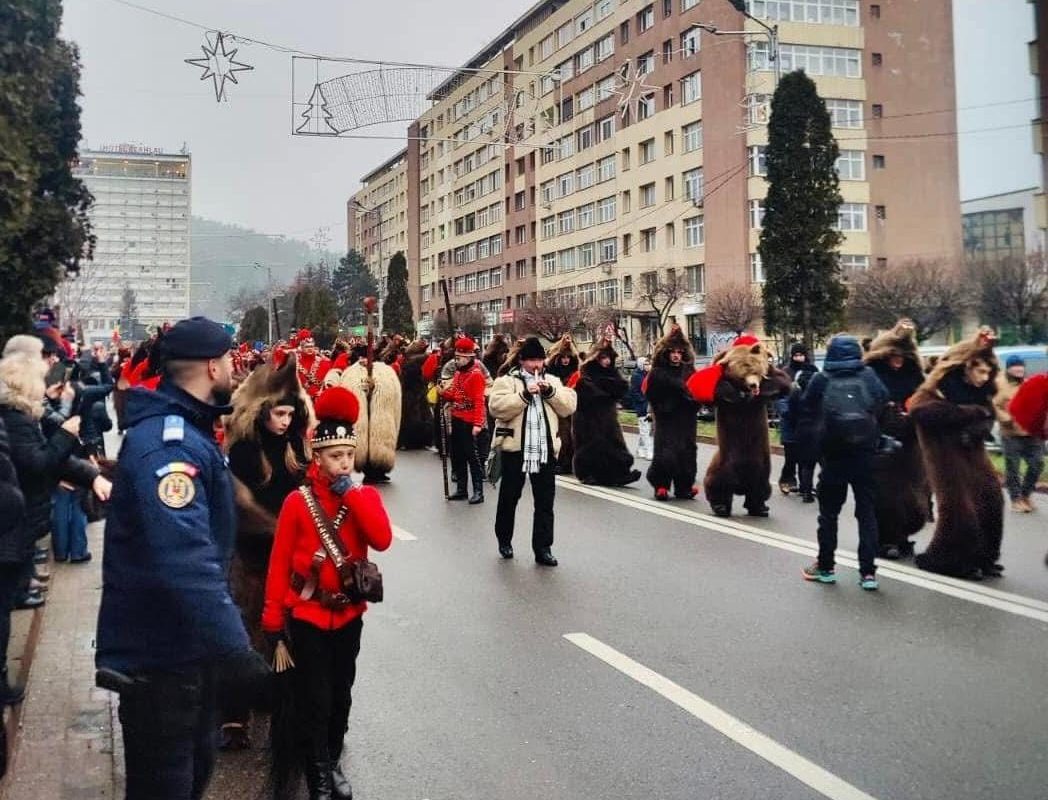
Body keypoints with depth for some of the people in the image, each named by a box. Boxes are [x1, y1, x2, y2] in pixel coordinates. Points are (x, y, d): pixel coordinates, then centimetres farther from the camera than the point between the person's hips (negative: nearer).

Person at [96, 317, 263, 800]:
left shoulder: (184, 430, 8)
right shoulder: (167, 442, -27)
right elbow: (184, 559, -40)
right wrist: (233, 647, -43)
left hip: (187, 644, 10)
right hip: (160, 655, -10)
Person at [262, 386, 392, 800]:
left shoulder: (365, 495, -2)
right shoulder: (297, 502, -10)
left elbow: (382, 540, -19)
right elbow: (280, 563, -6)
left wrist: (351, 493, -21)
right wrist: (273, 621, -7)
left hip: (349, 614, 3)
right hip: (307, 616, -3)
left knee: (341, 696, 15)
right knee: (313, 703, 1)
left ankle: (333, 764, 34)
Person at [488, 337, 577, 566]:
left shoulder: (552, 381, 14)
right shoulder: (507, 380, 1)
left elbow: (569, 406, 3)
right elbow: (496, 407, -15)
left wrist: (550, 391, -10)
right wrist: (524, 395, -20)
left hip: (545, 448, 3)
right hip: (515, 447, -3)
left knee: (545, 501, 3)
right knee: (509, 497, 11)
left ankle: (543, 548, 9)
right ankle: (504, 540, 30)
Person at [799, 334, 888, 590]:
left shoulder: (821, 379, -4)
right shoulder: (869, 375, -1)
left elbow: (807, 406, 4)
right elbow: (884, 401, -6)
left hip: (833, 455, -1)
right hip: (864, 453, 1)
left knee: (829, 512, 11)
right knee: (866, 512, 7)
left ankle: (825, 567, 17)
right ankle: (868, 572, 4)